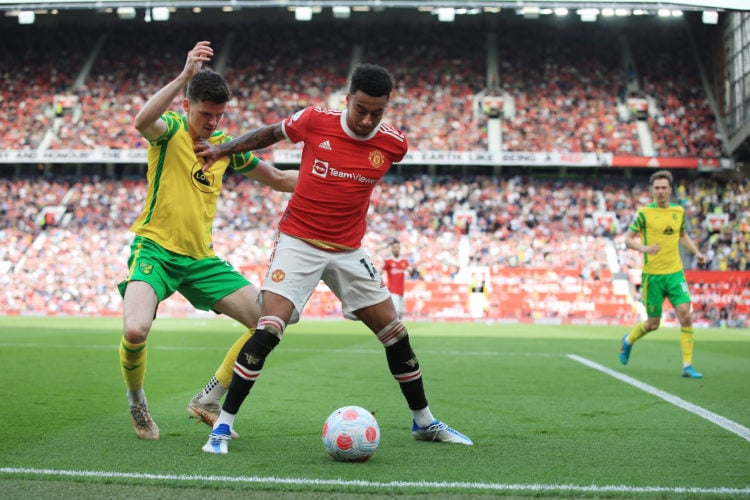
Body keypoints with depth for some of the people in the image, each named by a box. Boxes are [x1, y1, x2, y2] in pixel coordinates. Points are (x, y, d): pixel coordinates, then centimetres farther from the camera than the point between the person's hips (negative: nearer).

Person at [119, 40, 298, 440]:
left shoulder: (226, 145, 10)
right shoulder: (171, 129, -6)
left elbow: (278, 179, 19)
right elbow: (141, 121, -32)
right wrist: (184, 76, -40)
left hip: (201, 259, 6)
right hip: (155, 250, -6)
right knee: (135, 330, -30)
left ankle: (207, 402, 12)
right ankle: (136, 400, 5)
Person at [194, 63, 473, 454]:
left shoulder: (393, 144, -7)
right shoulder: (314, 121, -12)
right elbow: (271, 133, 7)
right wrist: (221, 149, 5)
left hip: (348, 251, 3)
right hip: (298, 242, -3)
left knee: (396, 335, 6)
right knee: (268, 330, -20)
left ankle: (424, 422, 25)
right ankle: (223, 425, -9)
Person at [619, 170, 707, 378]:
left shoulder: (679, 211, 7)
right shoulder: (644, 213, -6)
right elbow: (628, 239, -5)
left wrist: (696, 252, 12)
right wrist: (644, 248, -23)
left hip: (675, 273, 3)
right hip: (652, 275, -3)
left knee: (685, 315, -12)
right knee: (653, 324, 5)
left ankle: (687, 366, -5)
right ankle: (628, 341, 38)